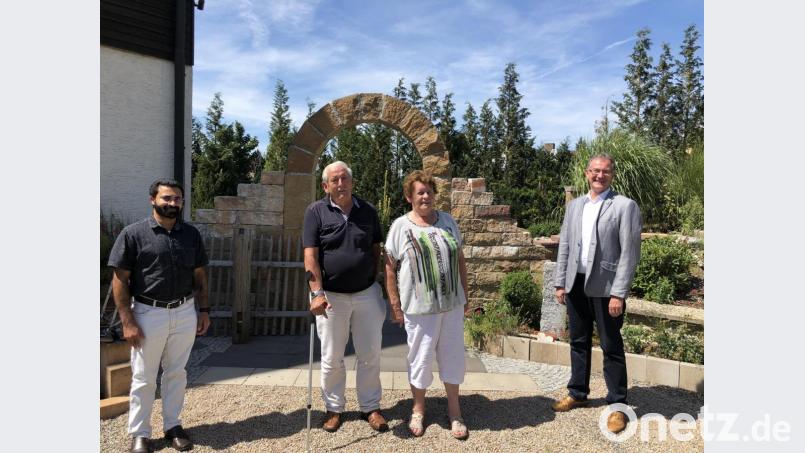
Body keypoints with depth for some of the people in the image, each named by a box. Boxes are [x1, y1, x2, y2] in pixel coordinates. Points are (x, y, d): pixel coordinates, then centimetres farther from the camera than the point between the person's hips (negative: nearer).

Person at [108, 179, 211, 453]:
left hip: (185, 313, 3)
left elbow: (199, 276, 10)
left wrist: (204, 310, 5)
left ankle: (172, 426, 29)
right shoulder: (133, 234, -7)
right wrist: (127, 322, -12)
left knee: (176, 373, 14)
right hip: (149, 313, -3)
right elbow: (120, 280, -8)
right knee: (143, 377, 8)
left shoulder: (191, 234, 4)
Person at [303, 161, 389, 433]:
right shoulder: (316, 211, -4)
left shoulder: (368, 211, 4)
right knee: (332, 358, 10)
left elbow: (376, 249, 10)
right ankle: (334, 408, 29)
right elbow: (310, 256, -9)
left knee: (370, 355, 10)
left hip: (367, 294, 2)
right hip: (331, 296, -2)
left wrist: (373, 281, 3)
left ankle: (370, 407, 27)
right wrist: (317, 293, -16)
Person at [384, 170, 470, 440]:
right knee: (421, 357, 9)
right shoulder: (400, 226, -5)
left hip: (452, 303, 3)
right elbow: (390, 268, -5)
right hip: (419, 306, -3)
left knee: (453, 355, 11)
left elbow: (460, 259, 11)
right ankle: (418, 410, 30)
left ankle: (454, 411, 29)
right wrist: (395, 305, -8)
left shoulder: (448, 221, 6)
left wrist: (465, 294, 10)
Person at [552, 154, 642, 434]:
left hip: (605, 287, -5)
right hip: (576, 284, 5)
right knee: (578, 342, 17)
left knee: (611, 347, 5)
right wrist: (560, 283, 8)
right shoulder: (574, 205, 10)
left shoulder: (624, 206, -6)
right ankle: (577, 393, 32)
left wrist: (619, 294, -16)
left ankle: (617, 405, 19)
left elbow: (629, 254, -11)